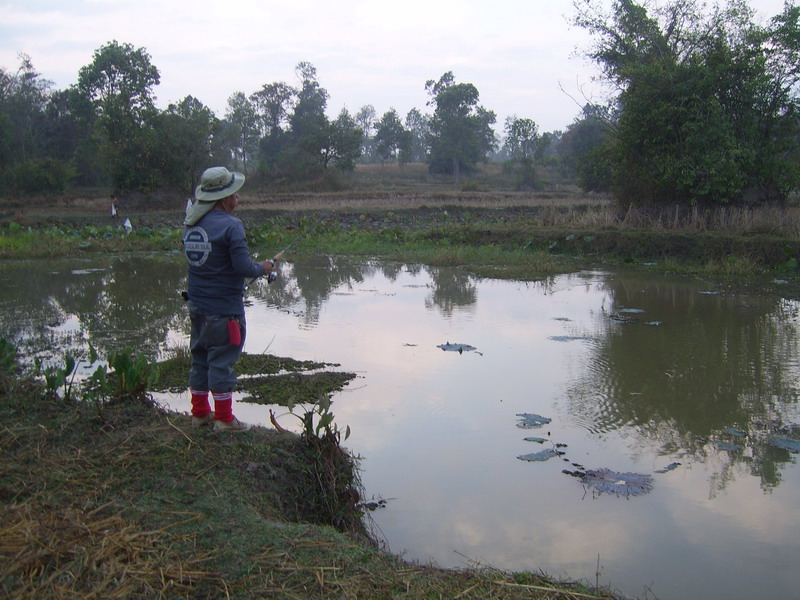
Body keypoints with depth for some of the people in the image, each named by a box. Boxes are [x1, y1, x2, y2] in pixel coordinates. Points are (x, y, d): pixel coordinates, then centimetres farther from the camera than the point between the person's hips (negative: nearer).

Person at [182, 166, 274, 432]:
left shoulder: (191, 224, 7)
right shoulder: (230, 225, -17)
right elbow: (243, 267, -20)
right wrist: (262, 268, 1)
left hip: (197, 305, 8)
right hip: (224, 307, -7)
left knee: (200, 357, 16)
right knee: (222, 360, 0)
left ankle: (200, 413, 26)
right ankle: (224, 418, 9)